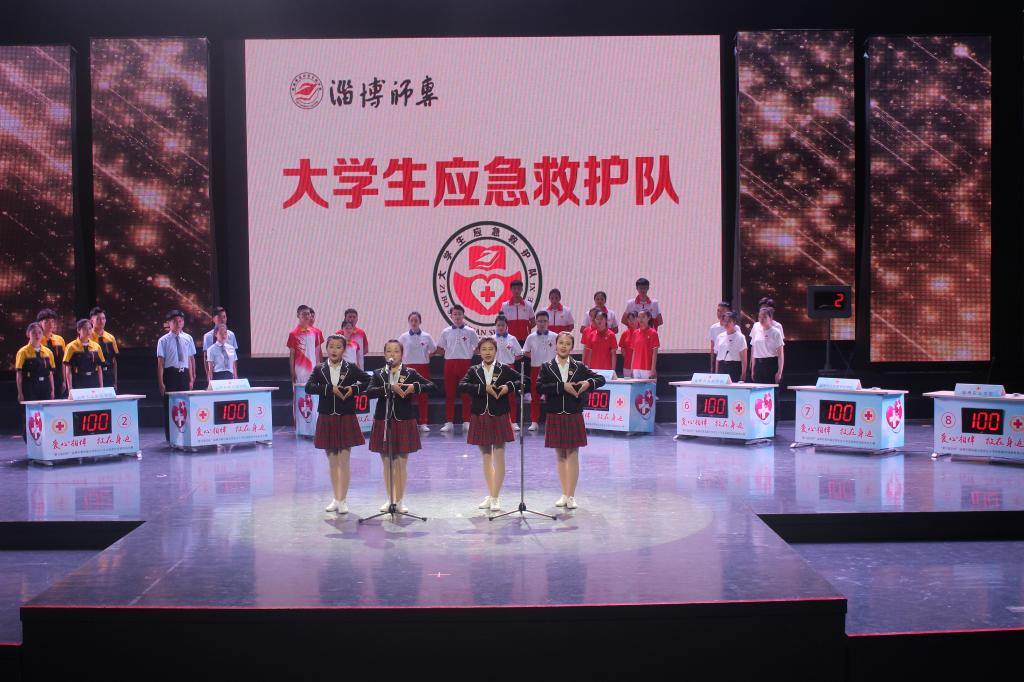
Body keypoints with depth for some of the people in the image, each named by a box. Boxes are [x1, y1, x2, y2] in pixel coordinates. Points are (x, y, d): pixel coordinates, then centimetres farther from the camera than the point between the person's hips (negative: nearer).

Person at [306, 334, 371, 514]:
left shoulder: (351, 368, 0)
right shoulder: (319, 369, 1)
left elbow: (369, 381, -2)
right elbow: (308, 387, -13)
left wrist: (354, 389, -16)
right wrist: (330, 388, -23)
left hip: (346, 419, -2)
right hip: (326, 420, 2)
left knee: (344, 462, -1)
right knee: (332, 462, 11)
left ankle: (343, 500, 7)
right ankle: (336, 499, 21)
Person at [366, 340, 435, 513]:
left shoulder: (410, 373, 0)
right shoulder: (378, 374, 2)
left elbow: (431, 386, -5)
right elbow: (369, 392, -15)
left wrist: (415, 387, -22)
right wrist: (390, 388, -26)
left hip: (404, 422, -1)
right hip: (383, 422, 1)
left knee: (402, 463, 5)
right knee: (387, 462, 9)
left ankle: (400, 500, 16)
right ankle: (390, 499, 21)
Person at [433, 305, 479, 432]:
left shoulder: (470, 331, 2)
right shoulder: (446, 332, 7)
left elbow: (479, 348, 8)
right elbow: (440, 349, 12)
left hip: (465, 363, -1)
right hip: (450, 363, 1)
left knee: (466, 393, 3)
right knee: (449, 393, 3)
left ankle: (466, 421, 9)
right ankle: (449, 422, 8)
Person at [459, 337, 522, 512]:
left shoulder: (504, 369, 0)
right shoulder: (474, 371, 4)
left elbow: (522, 380, -1)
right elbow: (462, 386, -12)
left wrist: (509, 387, -18)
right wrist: (484, 388, -21)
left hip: (499, 418, -2)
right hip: (480, 419, 2)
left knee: (499, 457, -3)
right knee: (486, 458, 11)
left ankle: (495, 498, 3)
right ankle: (490, 495, 22)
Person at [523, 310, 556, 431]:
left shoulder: (554, 337, -2)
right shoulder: (531, 337, 1)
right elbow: (525, 353, 9)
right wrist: (537, 358, 0)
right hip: (535, 368, 1)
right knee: (535, 396, 5)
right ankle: (534, 421, 11)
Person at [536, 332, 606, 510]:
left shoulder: (579, 367, 3)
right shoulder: (547, 367, 1)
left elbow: (601, 379, 4)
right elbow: (540, 387, -14)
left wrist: (588, 383, -16)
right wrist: (562, 386, -22)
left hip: (574, 416, 0)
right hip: (555, 416, 1)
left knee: (572, 455, 1)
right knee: (560, 456, 8)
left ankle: (571, 496, 6)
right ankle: (564, 494, 17)